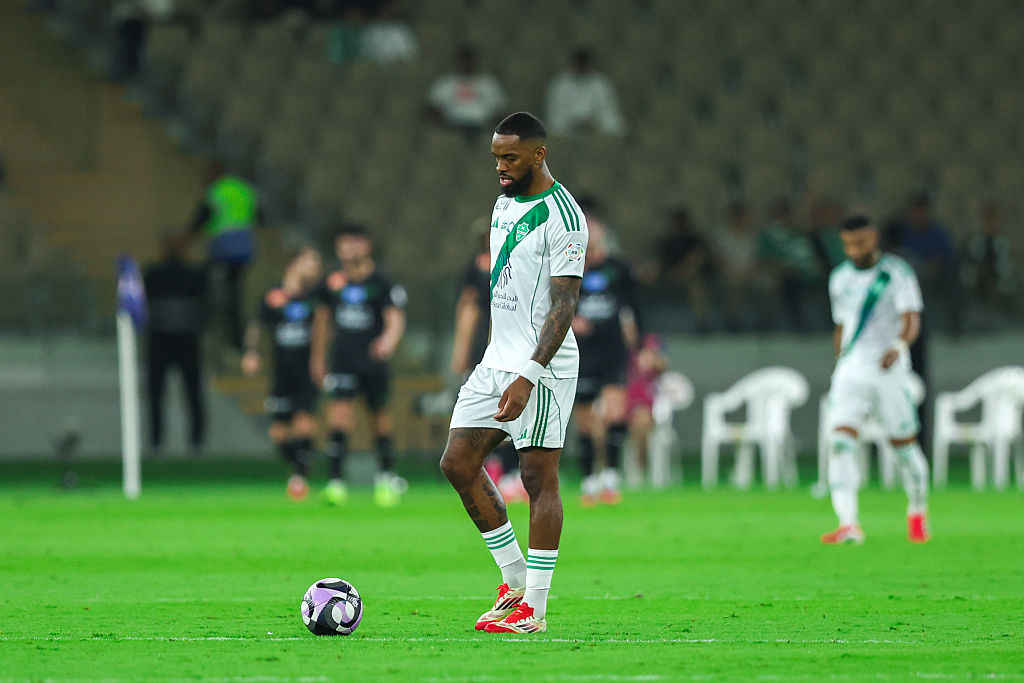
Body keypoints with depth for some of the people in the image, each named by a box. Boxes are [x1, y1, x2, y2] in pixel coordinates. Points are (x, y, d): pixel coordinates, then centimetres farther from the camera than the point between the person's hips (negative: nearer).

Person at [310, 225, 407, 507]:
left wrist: (389, 339, -34)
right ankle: (335, 481, -17)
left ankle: (386, 478, 28)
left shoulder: (382, 283, -2)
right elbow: (322, 320, 21)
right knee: (339, 418, -14)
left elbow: (396, 318, -12)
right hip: (342, 363, 1)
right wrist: (318, 358, 24)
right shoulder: (331, 284, 8)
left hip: (374, 364, -1)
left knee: (381, 420, 8)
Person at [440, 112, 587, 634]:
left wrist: (528, 376, -26)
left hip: (542, 366, -9)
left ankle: (534, 608, -2)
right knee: (458, 463, 4)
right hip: (497, 358, 9)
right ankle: (515, 579, 14)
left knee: (539, 478, -5)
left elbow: (564, 304, -19)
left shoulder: (562, 217, -15)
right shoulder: (504, 203, 13)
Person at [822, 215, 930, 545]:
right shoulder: (840, 279, 11)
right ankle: (848, 525, -25)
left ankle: (917, 515, 30)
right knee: (841, 441, -16)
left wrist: (899, 346, -36)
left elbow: (911, 320, -16)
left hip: (889, 371, -3)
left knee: (904, 444, 5)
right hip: (850, 371, 3)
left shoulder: (898, 273, -5)